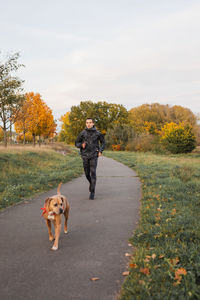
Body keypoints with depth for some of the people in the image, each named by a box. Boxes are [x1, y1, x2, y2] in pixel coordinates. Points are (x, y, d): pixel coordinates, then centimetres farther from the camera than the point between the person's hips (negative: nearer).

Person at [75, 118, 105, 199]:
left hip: (94, 156, -2)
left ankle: (92, 192, -7)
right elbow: (76, 143, 9)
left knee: (93, 173, -10)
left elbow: (103, 142, 13)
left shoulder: (97, 133, -2)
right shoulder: (82, 133, 0)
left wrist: (100, 151, 1)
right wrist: (81, 145, -12)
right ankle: (91, 183, 41)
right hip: (85, 156, 2)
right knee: (87, 173, 9)